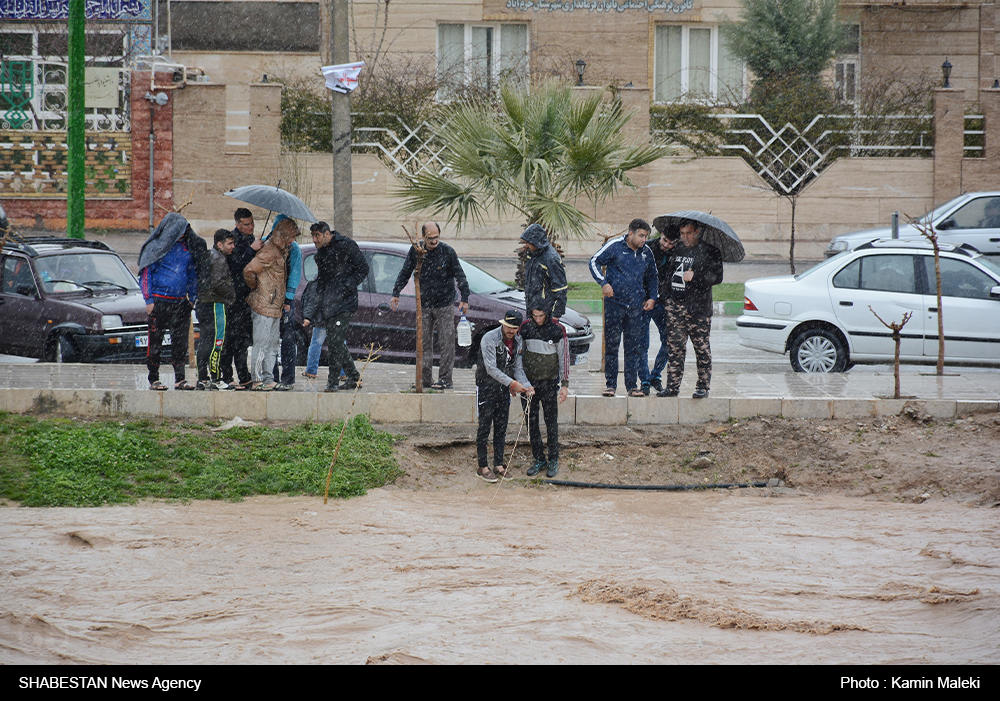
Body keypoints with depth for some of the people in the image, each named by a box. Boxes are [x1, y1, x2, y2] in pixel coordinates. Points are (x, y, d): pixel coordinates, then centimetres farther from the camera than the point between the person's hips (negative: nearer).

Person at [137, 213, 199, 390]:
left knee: (180, 342, 3)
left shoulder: (186, 248, 11)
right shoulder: (156, 247, -3)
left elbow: (192, 274, 19)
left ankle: (180, 379, 8)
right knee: (155, 342, 1)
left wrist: (192, 298, 13)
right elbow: (145, 274, -3)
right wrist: (149, 300, -9)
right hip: (160, 301, -4)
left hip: (180, 301, 4)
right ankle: (154, 379, 6)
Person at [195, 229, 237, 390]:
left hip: (203, 303, 10)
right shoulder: (219, 260, -12)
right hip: (215, 304, -10)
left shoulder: (208, 257, 19)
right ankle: (215, 379, -10)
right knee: (216, 342, -9)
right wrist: (232, 294, -7)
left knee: (205, 342, 11)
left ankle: (202, 378, 14)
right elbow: (218, 283, -21)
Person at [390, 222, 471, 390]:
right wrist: (396, 293, 7)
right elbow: (405, 273, 11)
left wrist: (464, 299, -7)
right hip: (424, 304, 3)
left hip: (445, 305, -3)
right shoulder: (415, 251, 0)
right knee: (424, 343, 4)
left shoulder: (447, 252, -7)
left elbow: (460, 276, -2)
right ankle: (425, 379, 9)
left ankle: (445, 379, 0)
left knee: (446, 343, -4)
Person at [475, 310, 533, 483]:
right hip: (486, 387, -6)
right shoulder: (489, 339, -18)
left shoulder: (518, 342, 3)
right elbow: (491, 368, -23)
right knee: (485, 427, -3)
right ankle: (482, 467, 4)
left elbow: (518, 368, 9)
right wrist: (512, 383, -28)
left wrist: (526, 386, -9)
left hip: (504, 389, 6)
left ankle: (498, 465, 18)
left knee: (501, 427, 10)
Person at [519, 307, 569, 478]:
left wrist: (564, 385, -5)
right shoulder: (526, 327, 2)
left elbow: (564, 358, -2)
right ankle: (539, 460, 16)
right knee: (531, 423, 6)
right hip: (528, 382, 3)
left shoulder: (557, 330, -7)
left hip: (549, 383, -3)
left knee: (551, 423, 0)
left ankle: (553, 460, 11)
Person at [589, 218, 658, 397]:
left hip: (636, 306, 3)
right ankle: (610, 384, 6)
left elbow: (651, 277, 23)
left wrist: (652, 297, 12)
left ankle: (632, 385, 9)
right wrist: (603, 282, -11)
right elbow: (595, 262, 1)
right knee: (611, 344, -1)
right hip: (614, 302, -3)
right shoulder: (615, 246, -3)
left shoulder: (646, 253, 10)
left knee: (634, 347, 3)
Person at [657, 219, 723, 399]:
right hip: (676, 306, 5)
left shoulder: (709, 252, -2)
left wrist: (695, 276, -18)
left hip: (698, 308, -5)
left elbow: (716, 276, -11)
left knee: (701, 347, -1)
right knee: (676, 347, 4)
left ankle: (703, 386, 6)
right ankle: (673, 386, 6)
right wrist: (665, 283, 18)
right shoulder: (678, 249, 17)